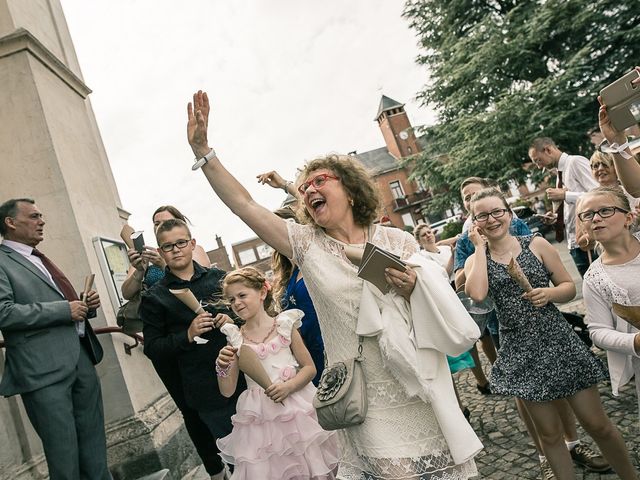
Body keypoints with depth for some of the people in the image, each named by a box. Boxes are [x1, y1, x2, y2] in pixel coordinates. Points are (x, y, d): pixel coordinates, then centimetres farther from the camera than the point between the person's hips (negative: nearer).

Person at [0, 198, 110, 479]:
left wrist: (86, 306, 9)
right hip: (45, 369, -8)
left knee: (95, 445, 14)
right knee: (64, 452, 1)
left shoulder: (41, 260, 21)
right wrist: (65, 309, -17)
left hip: (82, 359, 8)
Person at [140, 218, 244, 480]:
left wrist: (233, 320, -7)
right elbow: (152, 348, -2)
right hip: (207, 390, -3)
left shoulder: (217, 277, 5)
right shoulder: (154, 298, -1)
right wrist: (188, 335, -17)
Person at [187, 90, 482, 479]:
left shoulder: (398, 241, -2)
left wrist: (413, 289, -16)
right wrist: (202, 150, -12)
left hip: (422, 392, 1)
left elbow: (442, 312, 5)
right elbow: (244, 204, -7)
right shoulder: (307, 245, -1)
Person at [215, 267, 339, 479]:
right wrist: (222, 368, -15)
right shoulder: (236, 338, 1)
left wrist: (288, 386, -16)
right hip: (260, 418, 1)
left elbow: (310, 368, 0)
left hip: (294, 408, -1)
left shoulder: (284, 325, -3)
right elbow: (227, 391, 4)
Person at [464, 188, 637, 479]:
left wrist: (549, 293, -18)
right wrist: (480, 247, -14)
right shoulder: (475, 260, -1)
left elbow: (569, 287, 4)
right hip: (521, 353, 0)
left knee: (598, 425, 9)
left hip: (558, 341, 0)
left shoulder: (536, 244, -1)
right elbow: (477, 294, -22)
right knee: (549, 433, 13)